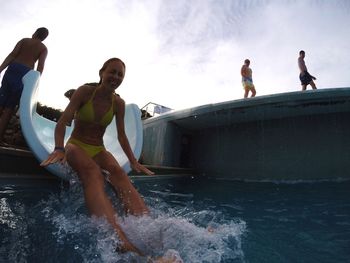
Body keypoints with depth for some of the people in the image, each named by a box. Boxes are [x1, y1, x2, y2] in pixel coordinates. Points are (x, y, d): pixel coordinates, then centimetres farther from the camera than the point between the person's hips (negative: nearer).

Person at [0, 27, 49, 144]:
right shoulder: (44, 48, 11)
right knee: (10, 106, 2)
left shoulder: (24, 40, 15)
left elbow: (12, 54, 1)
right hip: (26, 73, -1)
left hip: (13, 68, 1)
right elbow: (40, 66, -3)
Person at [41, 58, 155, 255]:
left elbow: (122, 136, 4)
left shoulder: (118, 103, 2)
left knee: (118, 172, -32)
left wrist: (134, 162, -5)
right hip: (76, 146, -3)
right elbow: (62, 122, -14)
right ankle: (119, 239, -62)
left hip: (98, 149, 3)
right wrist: (59, 148, -32)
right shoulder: (85, 91, -7)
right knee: (92, 171, -38)